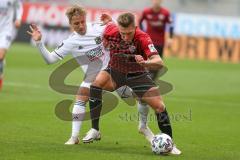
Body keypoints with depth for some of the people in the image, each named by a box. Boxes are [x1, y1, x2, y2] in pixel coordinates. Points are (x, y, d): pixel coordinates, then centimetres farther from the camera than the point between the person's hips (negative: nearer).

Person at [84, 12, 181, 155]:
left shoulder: (142, 38, -32)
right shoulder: (110, 31, -24)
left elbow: (159, 62, -46)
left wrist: (145, 63, -60)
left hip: (137, 75, -1)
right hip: (115, 71, 2)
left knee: (159, 106, -12)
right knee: (96, 84, -28)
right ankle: (95, 130, -19)